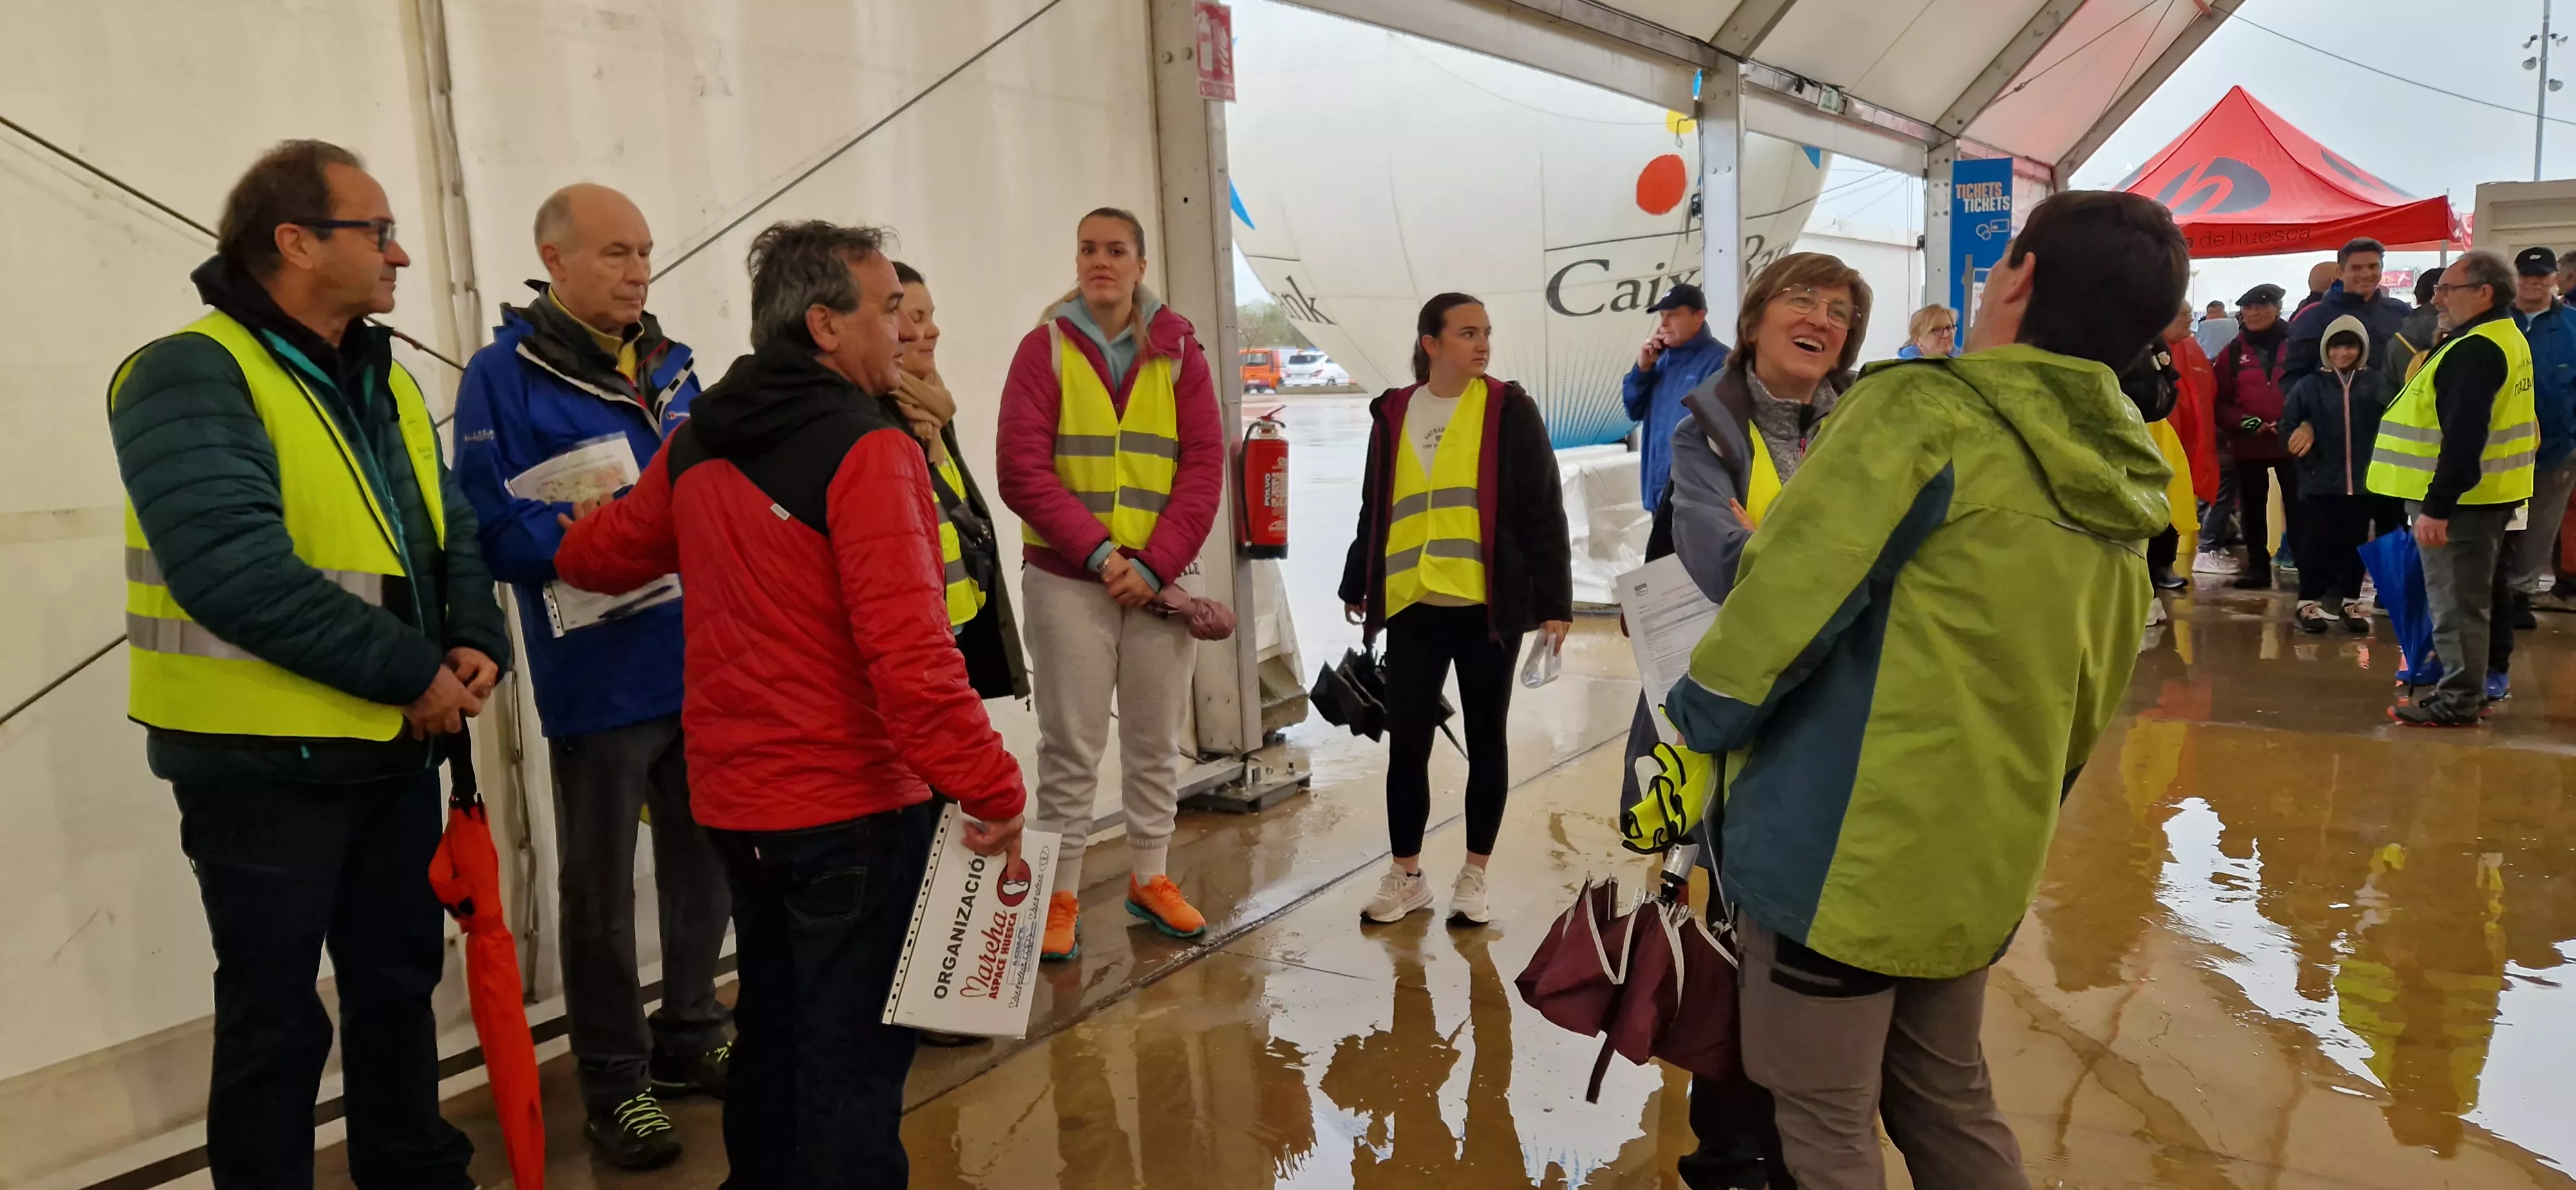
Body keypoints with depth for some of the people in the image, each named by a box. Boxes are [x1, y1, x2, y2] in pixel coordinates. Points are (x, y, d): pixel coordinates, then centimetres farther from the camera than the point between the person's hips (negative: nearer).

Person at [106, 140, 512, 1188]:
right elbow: (234, 570, -26)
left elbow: (450, 534, 12)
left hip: (397, 746, 8)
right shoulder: (192, 378, -15)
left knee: (400, 981, 19)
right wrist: (412, 672, -22)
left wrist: (476, 643, -7)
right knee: (276, 1018, 7)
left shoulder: (385, 383, 10)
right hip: (263, 760, -7)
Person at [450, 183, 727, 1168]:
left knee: (706, 866, 17)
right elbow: (492, 530, -16)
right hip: (599, 678, -6)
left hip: (704, 664, 6)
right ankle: (616, 1082, 21)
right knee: (600, 891, 7)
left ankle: (690, 1037, 35)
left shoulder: (670, 365, 11)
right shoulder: (504, 374, -9)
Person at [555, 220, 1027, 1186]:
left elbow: (593, 556, 19)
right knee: (855, 1058, 3)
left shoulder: (695, 445, 6)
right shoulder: (868, 452, -18)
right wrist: (993, 788, -22)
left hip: (732, 797, 8)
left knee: (773, 1028, 24)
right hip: (853, 803, -8)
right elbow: (910, 654, -27)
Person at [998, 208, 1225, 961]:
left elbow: (1205, 465, -1)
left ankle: (1150, 878, 26)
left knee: (1156, 740, 11)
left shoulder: (1178, 350, 4)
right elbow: (1022, 468, -7)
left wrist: (1155, 565, -11)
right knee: (1071, 745, 2)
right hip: (1067, 578, -2)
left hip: (1160, 578, 2)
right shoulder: (1045, 347, 0)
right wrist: (1100, 553, -15)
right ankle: (1060, 894, 13)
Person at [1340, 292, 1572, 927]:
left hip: (1489, 606, -2)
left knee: (1485, 739, 9)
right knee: (1406, 742, 4)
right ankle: (1405, 875, 19)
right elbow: (1374, 509, 16)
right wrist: (1358, 586, 19)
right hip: (1412, 607, 2)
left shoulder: (1510, 410, 0)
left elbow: (1543, 510, -2)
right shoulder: (1393, 414, 8)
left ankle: (1473, 877, 21)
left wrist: (1553, 599, -7)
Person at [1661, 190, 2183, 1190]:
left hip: (1839, 849, -7)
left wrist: (1701, 711, -1)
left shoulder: (1923, 414, -14)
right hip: (1977, 864, 8)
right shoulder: (2120, 501, 9)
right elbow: (2083, 709, 15)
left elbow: (1791, 591, -18)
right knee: (1948, 1107, 23)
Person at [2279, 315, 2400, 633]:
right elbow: (2288, 425, 3)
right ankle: (2309, 602, 13)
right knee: (2316, 544, 3)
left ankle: (2350, 602, 21)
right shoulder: (2309, 385, 1)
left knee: (2356, 544, 10)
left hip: (2364, 480, 1)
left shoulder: (2376, 382, 2)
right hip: (2320, 481, -1)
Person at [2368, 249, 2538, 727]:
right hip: (2490, 491, 11)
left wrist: (2436, 505, -27)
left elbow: (2463, 436, -27)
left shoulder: (2475, 351, -21)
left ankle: (2457, 699, 1)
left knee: (2455, 600, -5)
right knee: (2477, 593, 19)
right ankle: (2487, 678, 30)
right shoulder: (2508, 340, 14)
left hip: (2463, 498, -11)